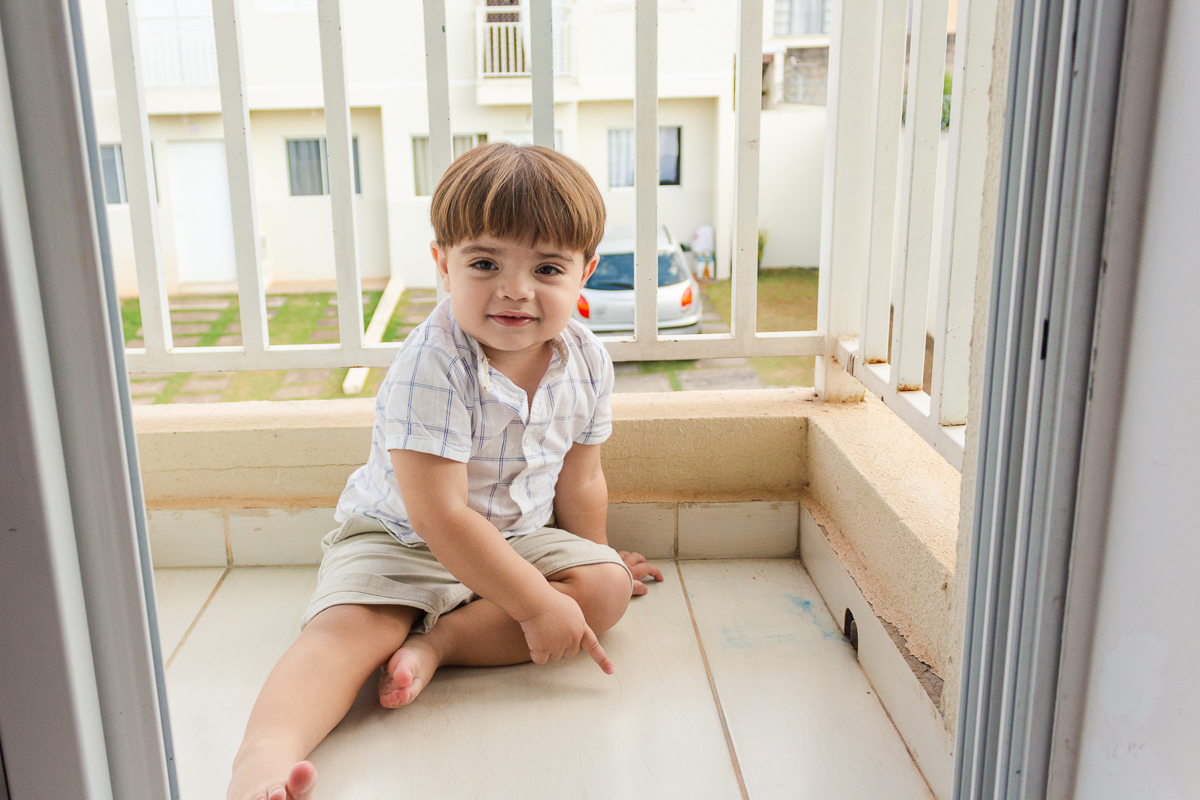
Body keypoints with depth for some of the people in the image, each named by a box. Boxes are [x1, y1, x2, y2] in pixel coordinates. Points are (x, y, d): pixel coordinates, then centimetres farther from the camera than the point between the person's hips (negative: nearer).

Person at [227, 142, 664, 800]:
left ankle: (436, 642, -21)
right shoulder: (430, 368, -29)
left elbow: (578, 481, 6)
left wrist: (594, 563, 17)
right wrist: (536, 604, -26)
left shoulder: (586, 362, -10)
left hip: (520, 537, 6)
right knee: (345, 627, -29)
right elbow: (442, 517, -30)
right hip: (397, 538, -5)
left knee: (608, 586, -15)